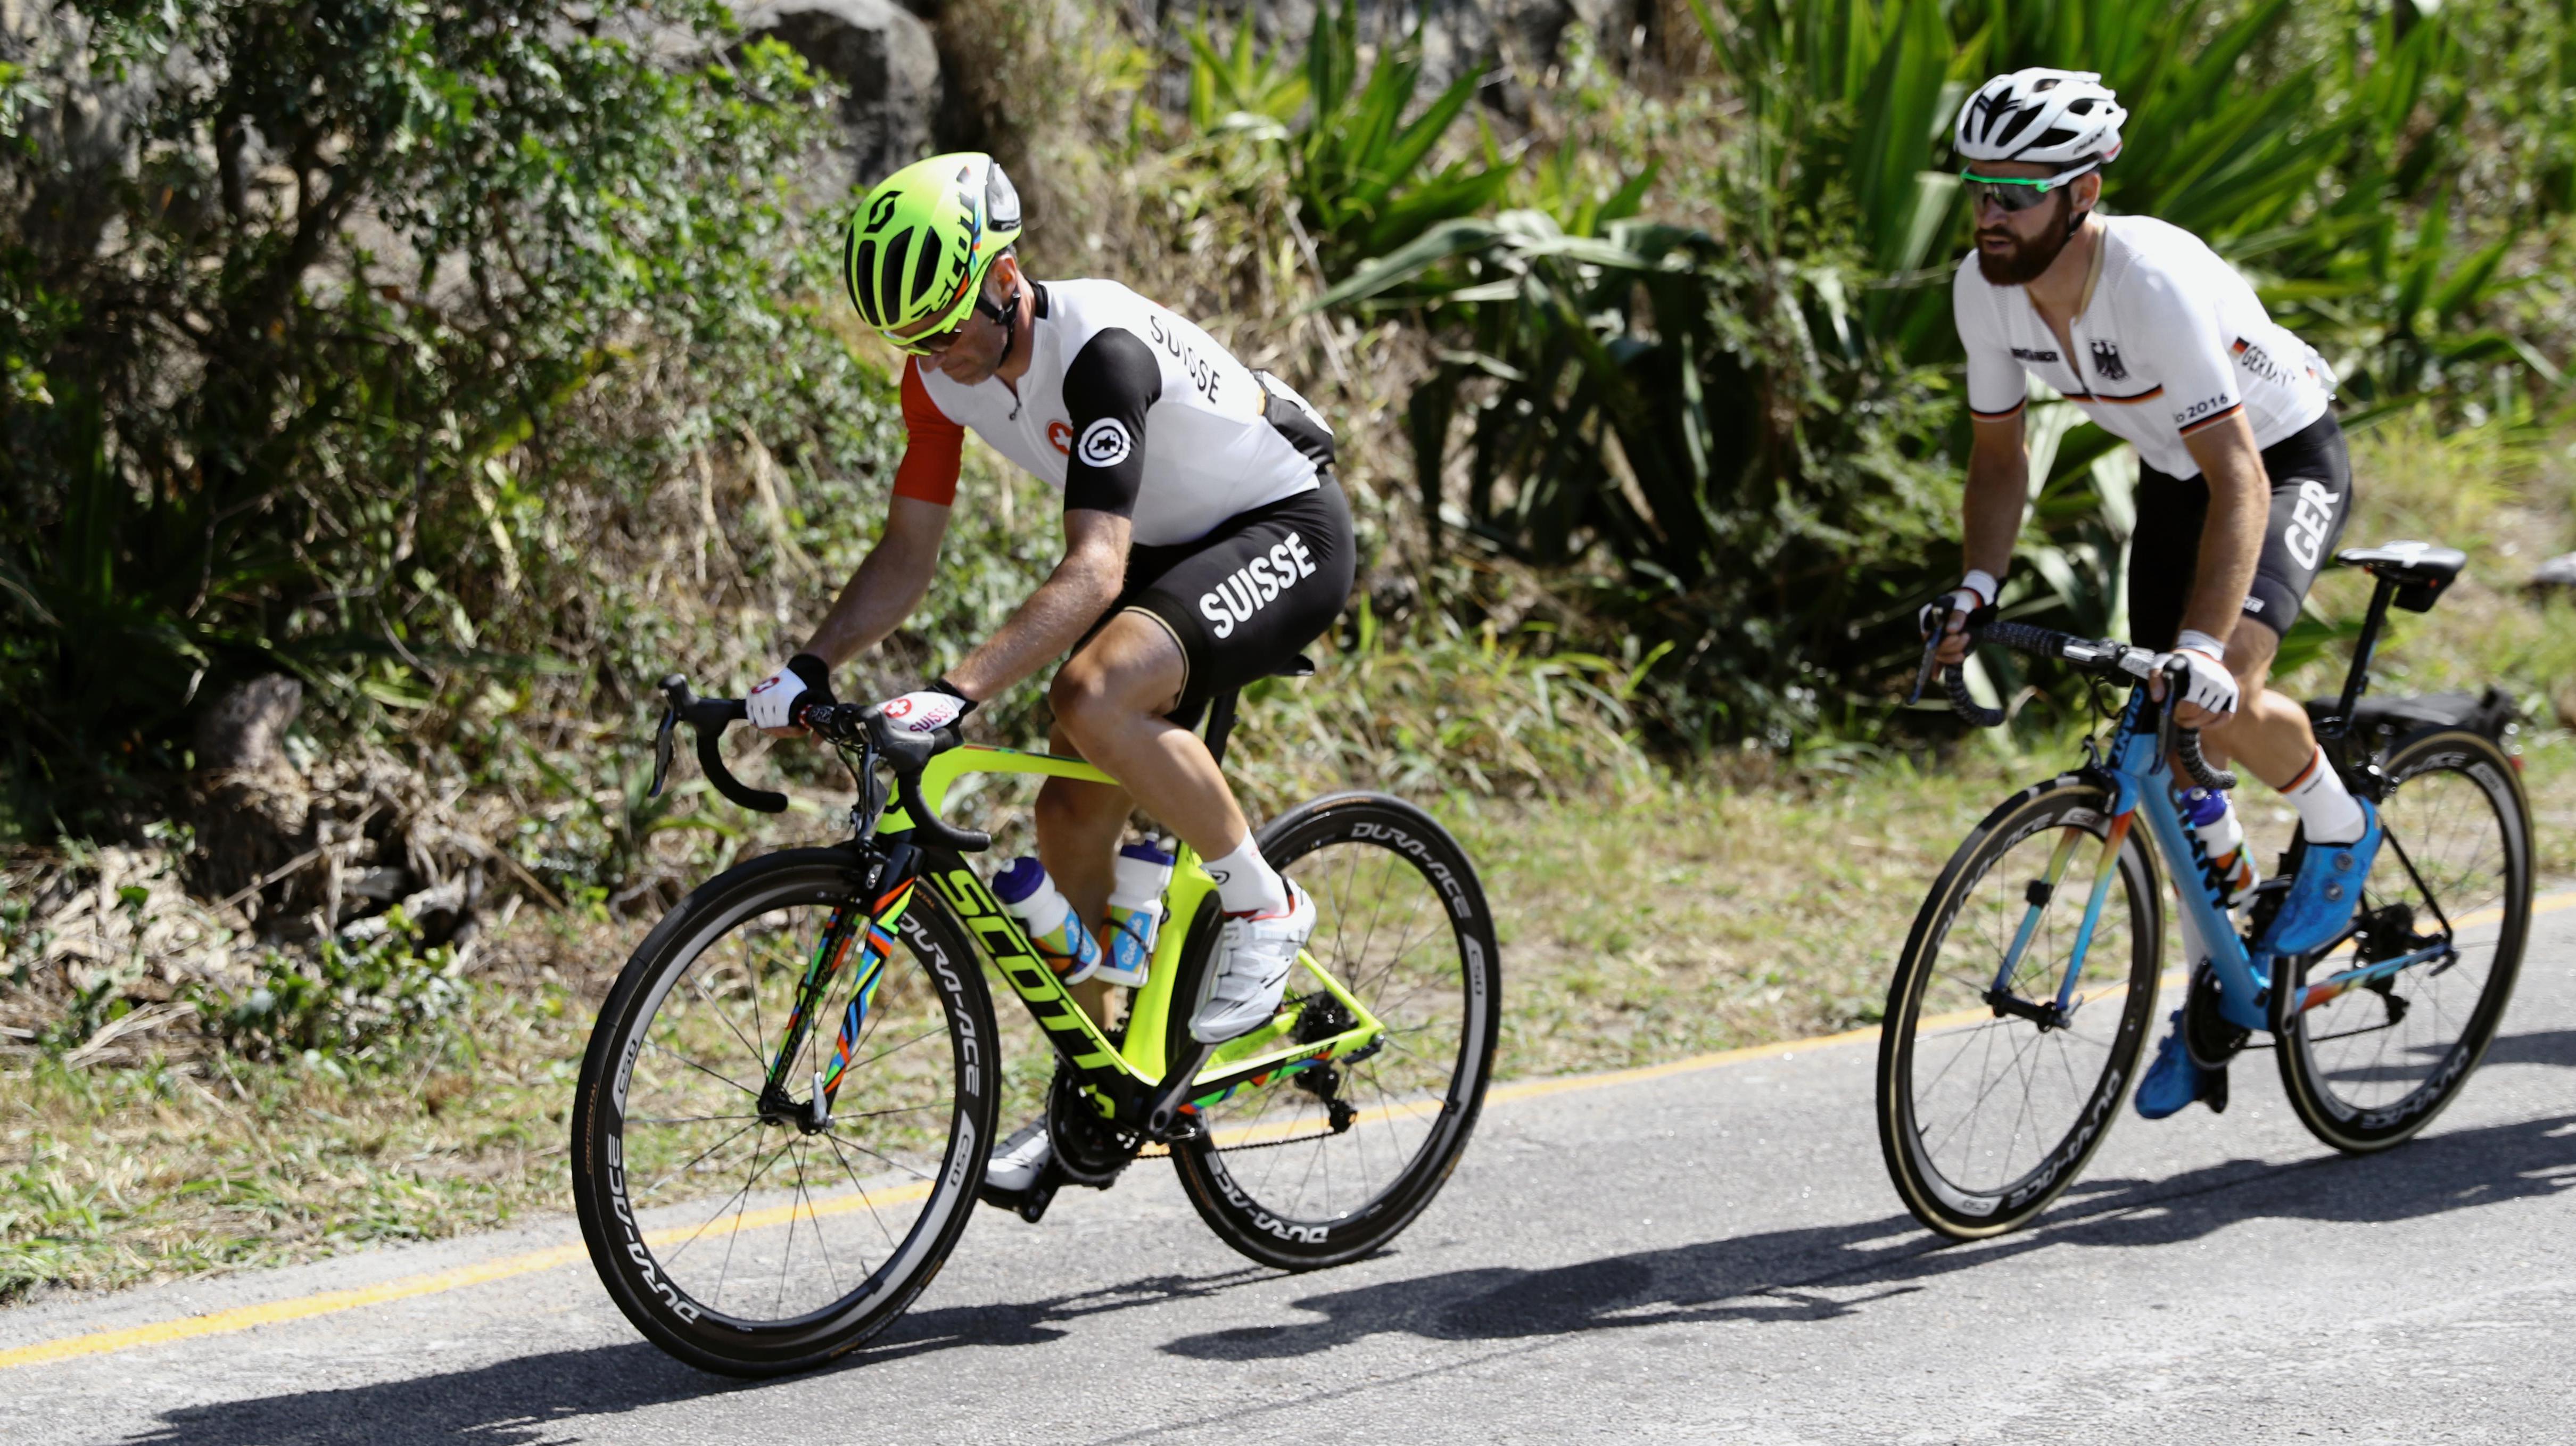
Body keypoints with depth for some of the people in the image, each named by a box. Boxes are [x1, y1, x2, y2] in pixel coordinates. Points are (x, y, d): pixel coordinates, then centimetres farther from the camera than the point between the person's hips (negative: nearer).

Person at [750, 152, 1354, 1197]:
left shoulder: (1101, 348, -33)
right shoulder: (942, 373, -9)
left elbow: (1093, 571, -40)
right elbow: (908, 553, -2)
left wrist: (956, 693, -49)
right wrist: (810, 667, -17)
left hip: (1285, 532, -8)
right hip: (1172, 550, 8)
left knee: (1096, 694, -32)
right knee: (1073, 813, 1)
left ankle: (1263, 905, -11)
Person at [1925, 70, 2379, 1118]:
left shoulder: (2156, 283, -36)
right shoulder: (1984, 290, -16)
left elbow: (2239, 480, -39)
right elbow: (2000, 452, -1)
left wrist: (2205, 648, -48)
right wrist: (1978, 584, -17)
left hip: (2286, 461, -7)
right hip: (2172, 476, 7)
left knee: (2222, 703, -28)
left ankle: (2339, 826, 3)